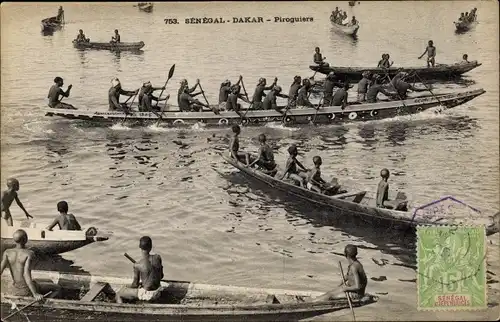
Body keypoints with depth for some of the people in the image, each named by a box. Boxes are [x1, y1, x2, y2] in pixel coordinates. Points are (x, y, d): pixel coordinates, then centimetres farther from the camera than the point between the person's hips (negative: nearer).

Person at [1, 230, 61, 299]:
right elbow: (26, 274, -31)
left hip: (14, 291, 5)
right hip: (28, 290, -5)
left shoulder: (7, 253, -8)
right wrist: (35, 294, -33)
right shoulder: (29, 253, -21)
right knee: (57, 288, 16)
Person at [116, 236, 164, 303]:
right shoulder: (158, 257, -8)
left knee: (118, 294, 11)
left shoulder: (137, 265, -20)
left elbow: (135, 284, -9)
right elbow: (161, 276, 4)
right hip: (158, 293, 6)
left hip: (147, 294, -6)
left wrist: (128, 287, 13)